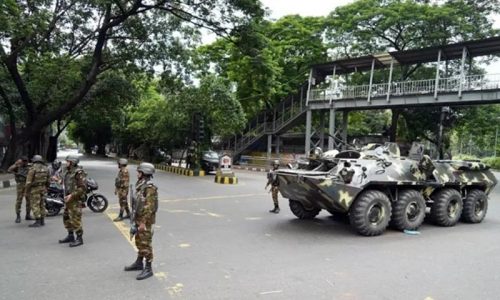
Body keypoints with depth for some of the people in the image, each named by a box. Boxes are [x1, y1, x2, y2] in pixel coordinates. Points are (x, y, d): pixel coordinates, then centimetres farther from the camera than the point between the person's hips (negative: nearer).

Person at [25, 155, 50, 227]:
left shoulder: (33, 168, -13)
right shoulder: (45, 168, 6)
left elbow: (29, 181, -15)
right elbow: (48, 180, 10)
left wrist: (27, 191, -7)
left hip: (35, 189, -6)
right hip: (43, 189, 6)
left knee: (35, 205, -3)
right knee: (42, 204, 12)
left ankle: (37, 222, -6)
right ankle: (42, 221, 16)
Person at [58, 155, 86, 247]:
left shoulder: (78, 173, -16)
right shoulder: (68, 172, 13)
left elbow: (83, 188, -22)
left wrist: (72, 195, -23)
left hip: (75, 200, -10)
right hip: (68, 199, 10)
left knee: (75, 220, -7)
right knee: (66, 218, 16)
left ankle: (79, 239, 1)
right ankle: (70, 236, 29)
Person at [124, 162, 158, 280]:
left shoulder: (150, 187, -21)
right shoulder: (141, 185, 9)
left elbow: (149, 207, -24)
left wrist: (143, 222, -23)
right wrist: (136, 219, 20)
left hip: (145, 221, -9)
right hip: (139, 219, 9)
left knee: (146, 244, -2)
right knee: (139, 242, 20)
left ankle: (148, 269, 7)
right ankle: (139, 263, 35)